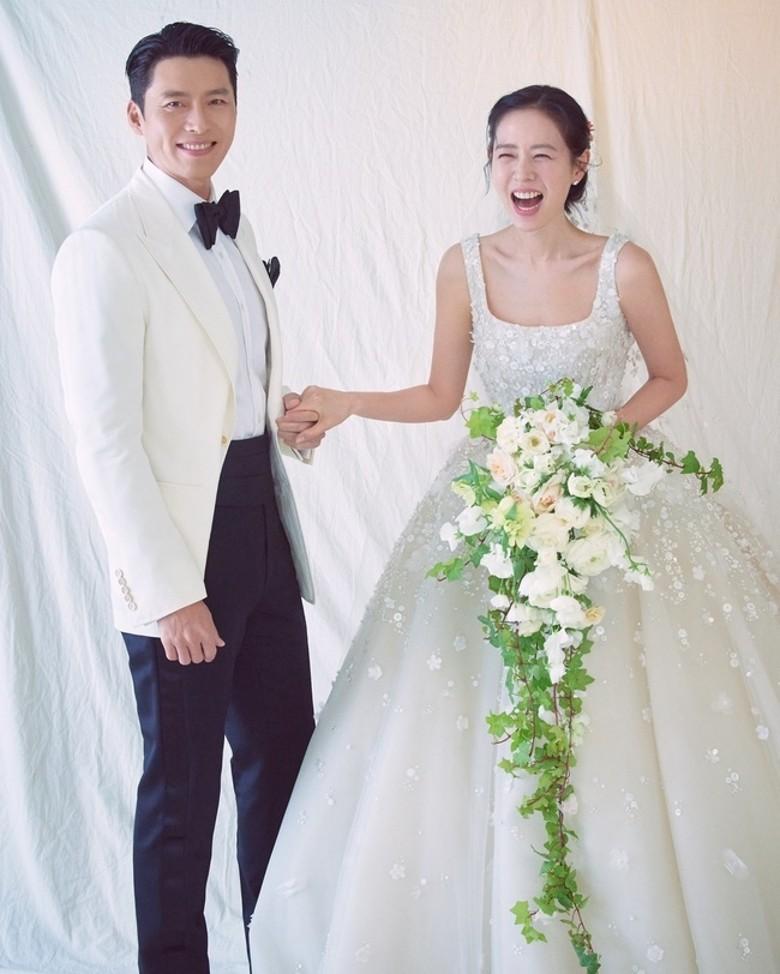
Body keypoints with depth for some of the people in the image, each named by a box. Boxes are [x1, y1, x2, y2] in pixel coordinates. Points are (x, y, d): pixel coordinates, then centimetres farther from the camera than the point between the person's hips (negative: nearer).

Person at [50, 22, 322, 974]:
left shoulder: (232, 231, 12)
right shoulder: (106, 246, -14)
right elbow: (103, 438, -17)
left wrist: (285, 416, 0)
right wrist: (171, 592, -19)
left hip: (261, 525, 8)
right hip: (181, 547, -8)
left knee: (284, 753, 17)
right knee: (182, 783, 7)